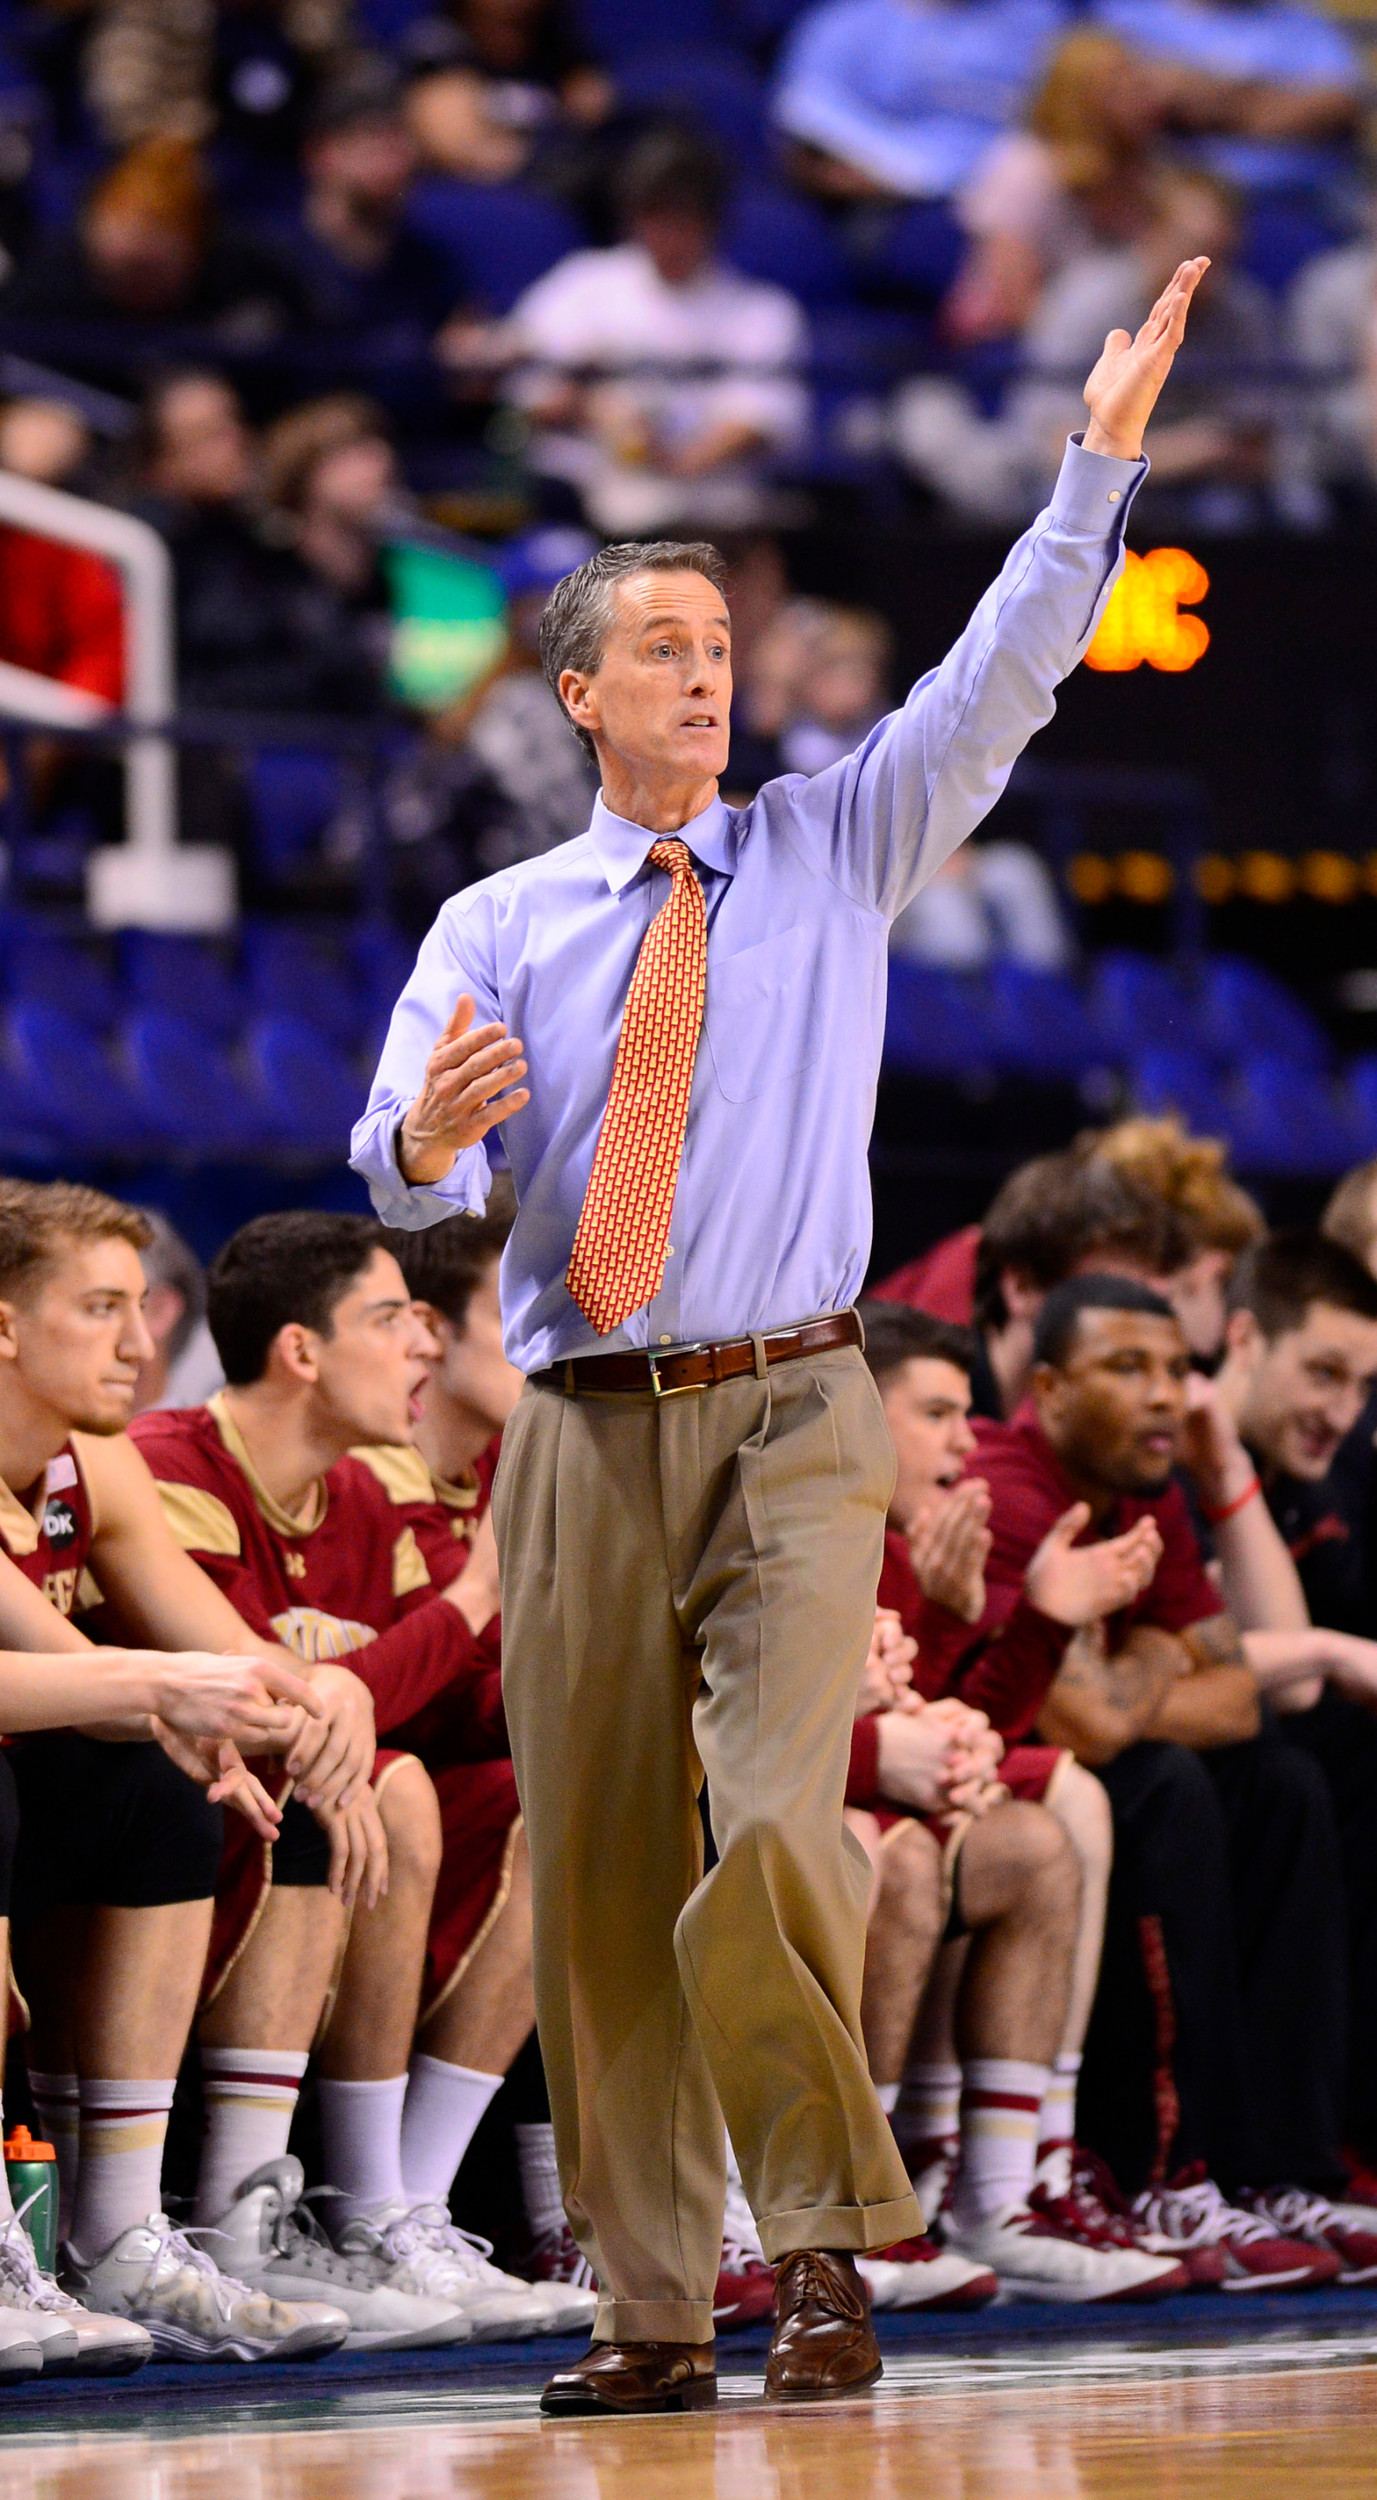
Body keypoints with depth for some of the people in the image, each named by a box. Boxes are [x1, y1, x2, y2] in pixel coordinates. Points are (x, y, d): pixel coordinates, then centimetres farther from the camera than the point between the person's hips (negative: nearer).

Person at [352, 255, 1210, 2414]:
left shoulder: (832, 855, 11)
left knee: (775, 1830, -19)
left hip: (790, 1422, -2)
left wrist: (1099, 468, -13)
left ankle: (820, 2238, -4)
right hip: (586, 1428, 2)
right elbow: (403, 1164, -2)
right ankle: (649, 2306, 10)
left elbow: (999, 686, -2)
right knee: (597, 1873, 2)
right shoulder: (499, 927, 10)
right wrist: (429, 1135, -27)